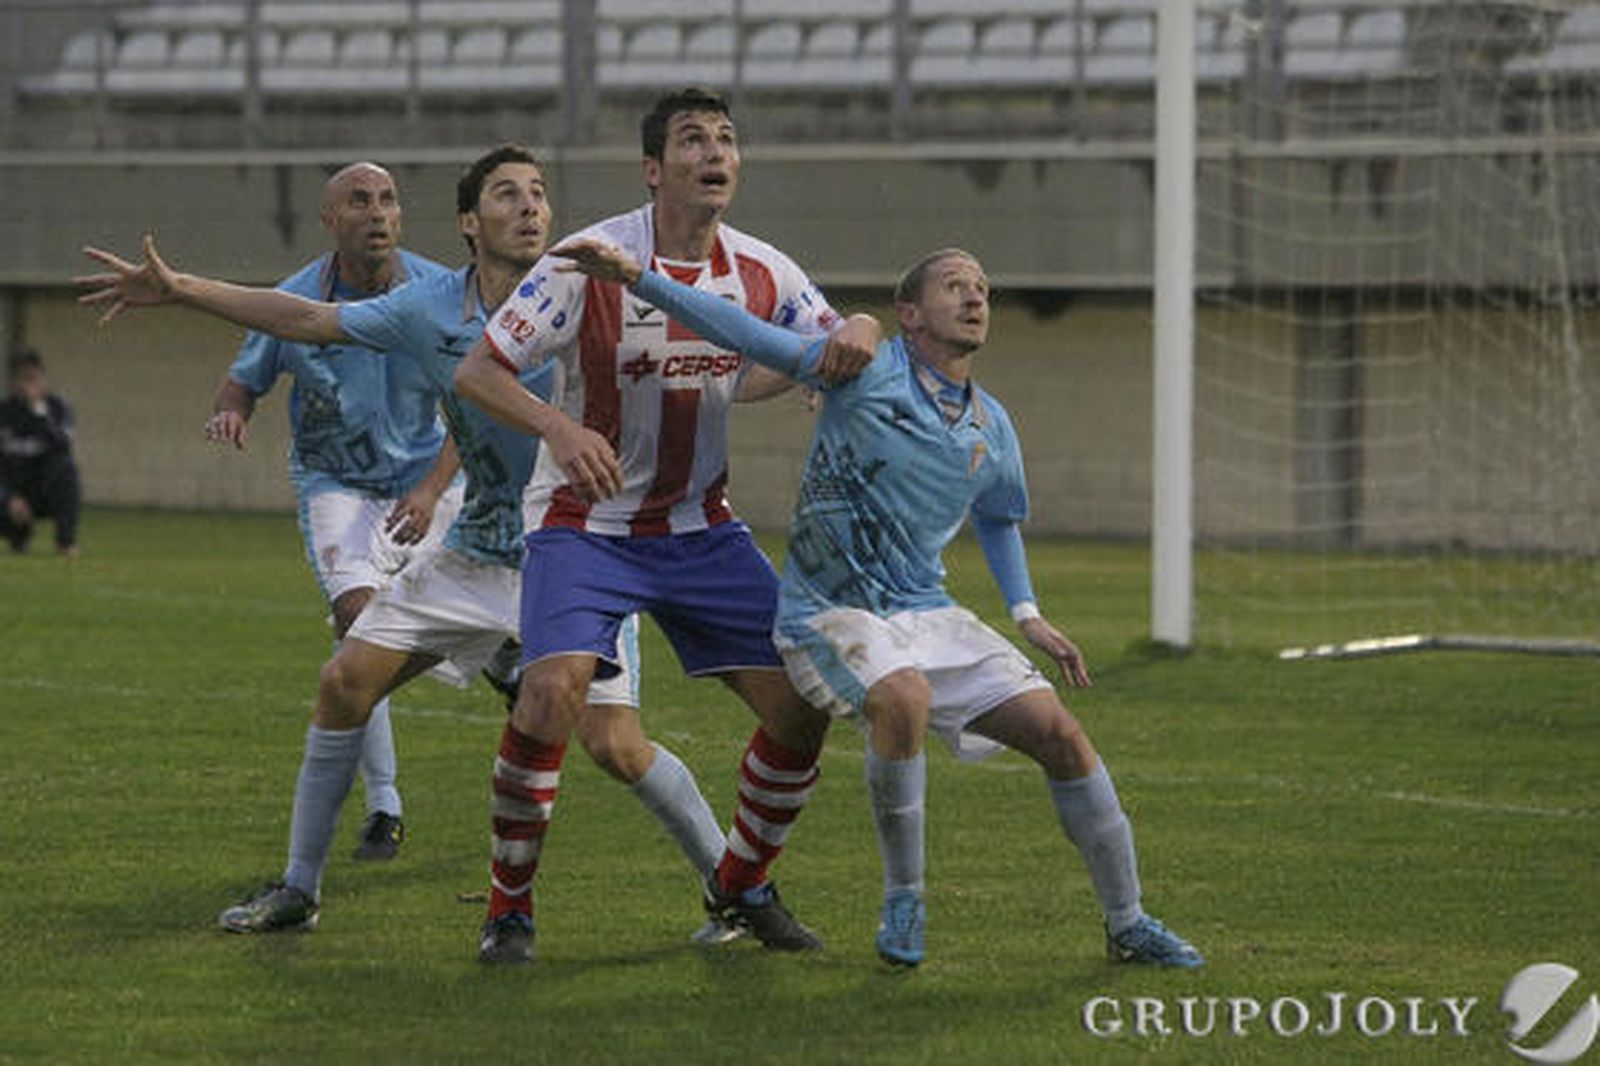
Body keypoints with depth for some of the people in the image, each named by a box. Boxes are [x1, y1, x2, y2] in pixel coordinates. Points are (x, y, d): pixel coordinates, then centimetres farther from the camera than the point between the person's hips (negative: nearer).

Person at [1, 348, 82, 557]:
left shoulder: (58, 408, -8)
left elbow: (62, 447, -27)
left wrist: (38, 410, -31)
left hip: (49, 491, -1)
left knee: (64, 465, -33)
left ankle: (66, 540, -25)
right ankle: (19, 535, 10)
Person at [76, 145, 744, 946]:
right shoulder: (430, 311, -2)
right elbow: (307, 319, 8)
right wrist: (179, 290, 8)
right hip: (474, 555, 5)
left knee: (615, 744, -17)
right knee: (346, 682, 1)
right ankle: (299, 888, 15)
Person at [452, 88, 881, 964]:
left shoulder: (761, 273, -3)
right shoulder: (591, 263, -17)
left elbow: (835, 350, 10)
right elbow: (476, 372, -17)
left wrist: (860, 334, -16)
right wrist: (558, 426, -36)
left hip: (699, 524, 5)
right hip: (585, 522, -5)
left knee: (803, 702, -2)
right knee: (552, 693, -26)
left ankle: (740, 885, 23)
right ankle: (509, 905, -6)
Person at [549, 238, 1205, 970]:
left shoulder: (991, 429, 9)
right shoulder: (871, 368, -7)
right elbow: (749, 334, -12)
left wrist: (1028, 616, 16)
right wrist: (635, 278, -20)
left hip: (927, 614, 6)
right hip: (829, 613, -6)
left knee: (1059, 732, -5)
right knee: (903, 698, -37)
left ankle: (1127, 925, 11)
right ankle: (903, 902, -17)